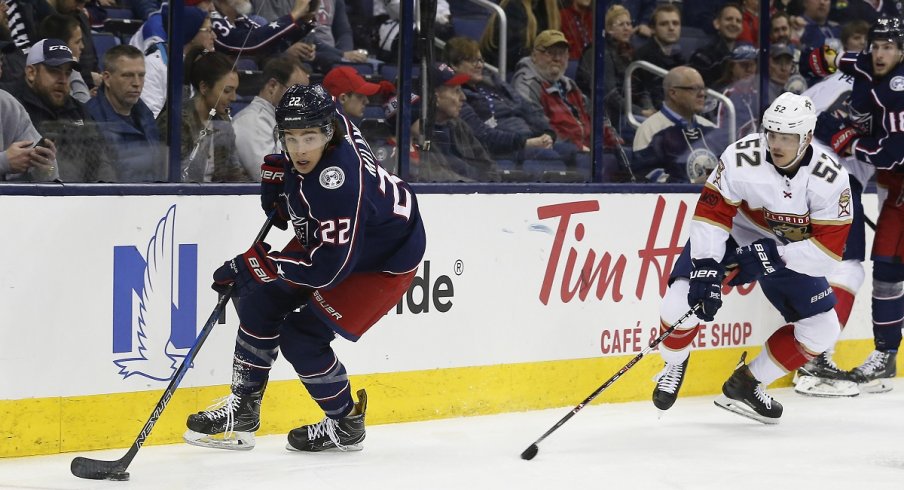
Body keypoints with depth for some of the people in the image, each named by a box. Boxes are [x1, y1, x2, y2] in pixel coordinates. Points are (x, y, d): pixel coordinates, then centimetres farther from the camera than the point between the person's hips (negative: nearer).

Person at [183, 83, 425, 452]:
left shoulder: (340, 183, -40)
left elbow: (329, 268, -38)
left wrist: (257, 265, -33)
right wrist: (276, 171, -3)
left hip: (385, 261, -9)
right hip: (326, 238, 9)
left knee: (300, 338, -13)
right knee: (262, 300, 3)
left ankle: (346, 425, 10)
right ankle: (243, 408, 17)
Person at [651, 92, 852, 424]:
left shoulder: (830, 178, -25)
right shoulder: (741, 158, -28)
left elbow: (829, 249, -25)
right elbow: (711, 214, -22)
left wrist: (777, 256, -33)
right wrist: (706, 268, -31)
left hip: (791, 253, 2)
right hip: (733, 238, -2)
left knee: (822, 330, -6)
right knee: (682, 301, -23)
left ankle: (747, 384, 12)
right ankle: (674, 365, 10)